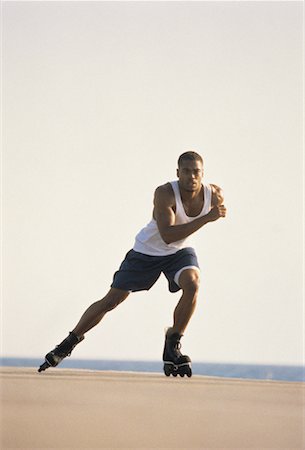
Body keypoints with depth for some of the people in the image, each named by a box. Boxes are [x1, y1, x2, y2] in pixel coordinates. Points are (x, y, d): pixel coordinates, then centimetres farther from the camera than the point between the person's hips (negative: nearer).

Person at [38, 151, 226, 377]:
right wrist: (206, 218, -47)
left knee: (192, 284, -29)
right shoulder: (165, 193, -33)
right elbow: (167, 236, -44)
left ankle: (173, 345, -12)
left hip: (180, 251, 3)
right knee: (111, 301, 1)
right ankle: (69, 343, 20)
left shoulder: (214, 193, -19)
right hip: (147, 251, -3)